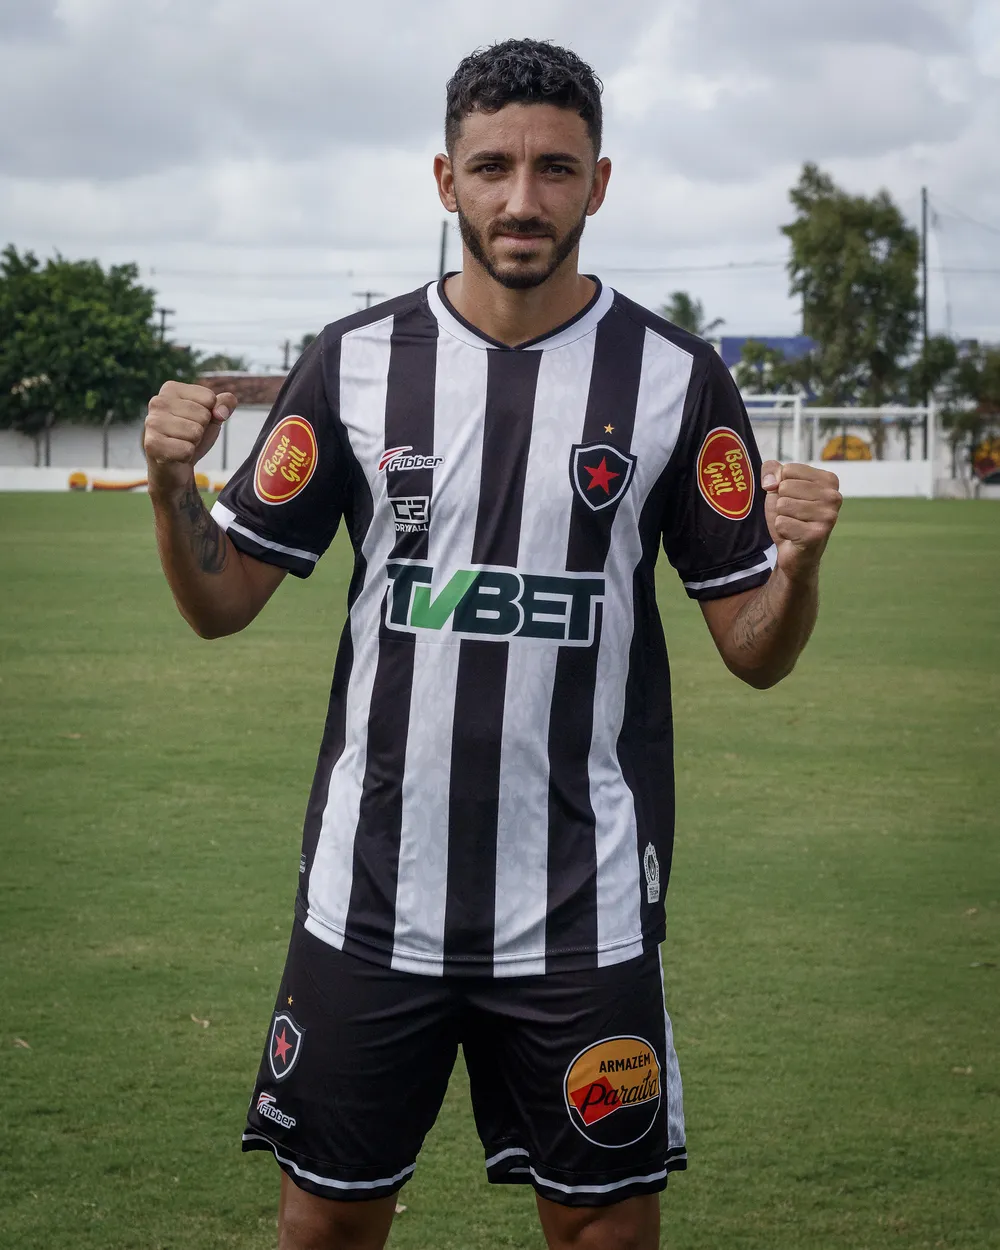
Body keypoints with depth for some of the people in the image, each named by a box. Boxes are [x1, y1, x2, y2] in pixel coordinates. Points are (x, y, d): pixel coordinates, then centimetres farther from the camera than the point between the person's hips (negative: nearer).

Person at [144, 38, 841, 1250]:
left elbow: (754, 652, 1)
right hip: (370, 896, 1)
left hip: (583, 907, -1)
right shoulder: (354, 361, 2)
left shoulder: (675, 376, -2)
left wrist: (796, 564, -20)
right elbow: (222, 602, 5)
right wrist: (172, 484, -14)